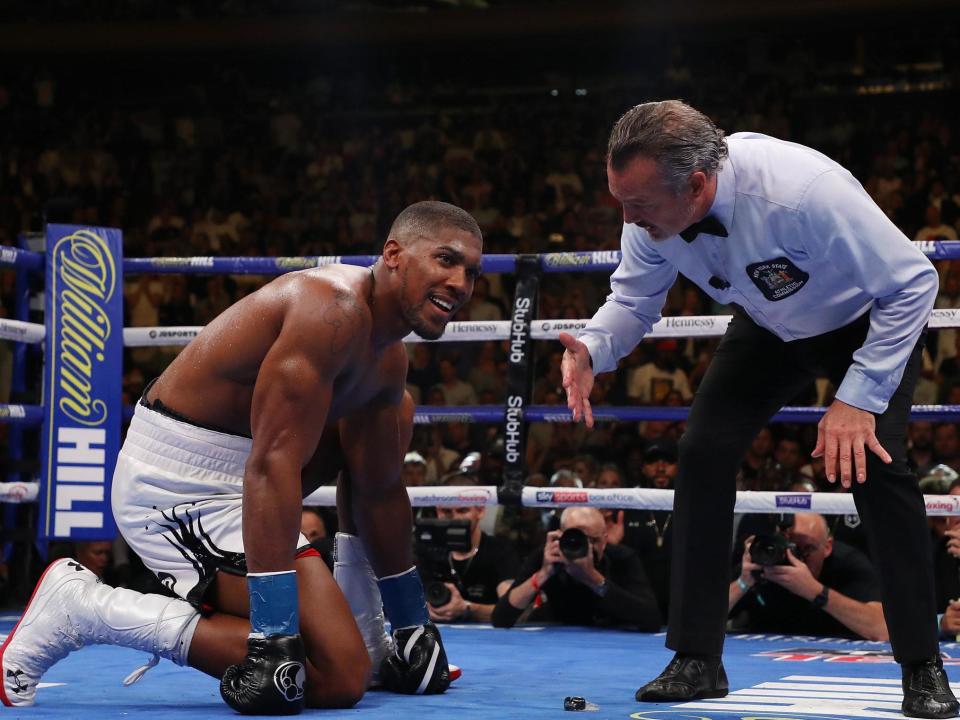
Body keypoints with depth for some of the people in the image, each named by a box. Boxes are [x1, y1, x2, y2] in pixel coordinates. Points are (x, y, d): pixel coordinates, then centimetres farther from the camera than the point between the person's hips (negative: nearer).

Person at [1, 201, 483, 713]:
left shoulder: (388, 359, 9)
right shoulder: (334, 307, -23)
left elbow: (379, 489, 18)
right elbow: (272, 464, -31)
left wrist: (412, 623, 21)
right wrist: (274, 639, -34)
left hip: (226, 476, 11)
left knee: (393, 409, 27)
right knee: (338, 677, -19)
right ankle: (84, 609, -15)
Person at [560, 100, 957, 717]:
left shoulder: (802, 191, -43)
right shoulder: (651, 210, -25)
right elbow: (634, 300, -7)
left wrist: (858, 398, -34)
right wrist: (593, 350, -30)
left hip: (869, 322, -5)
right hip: (770, 328, 5)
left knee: (873, 463, -22)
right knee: (704, 451, -10)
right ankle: (697, 663, 0)